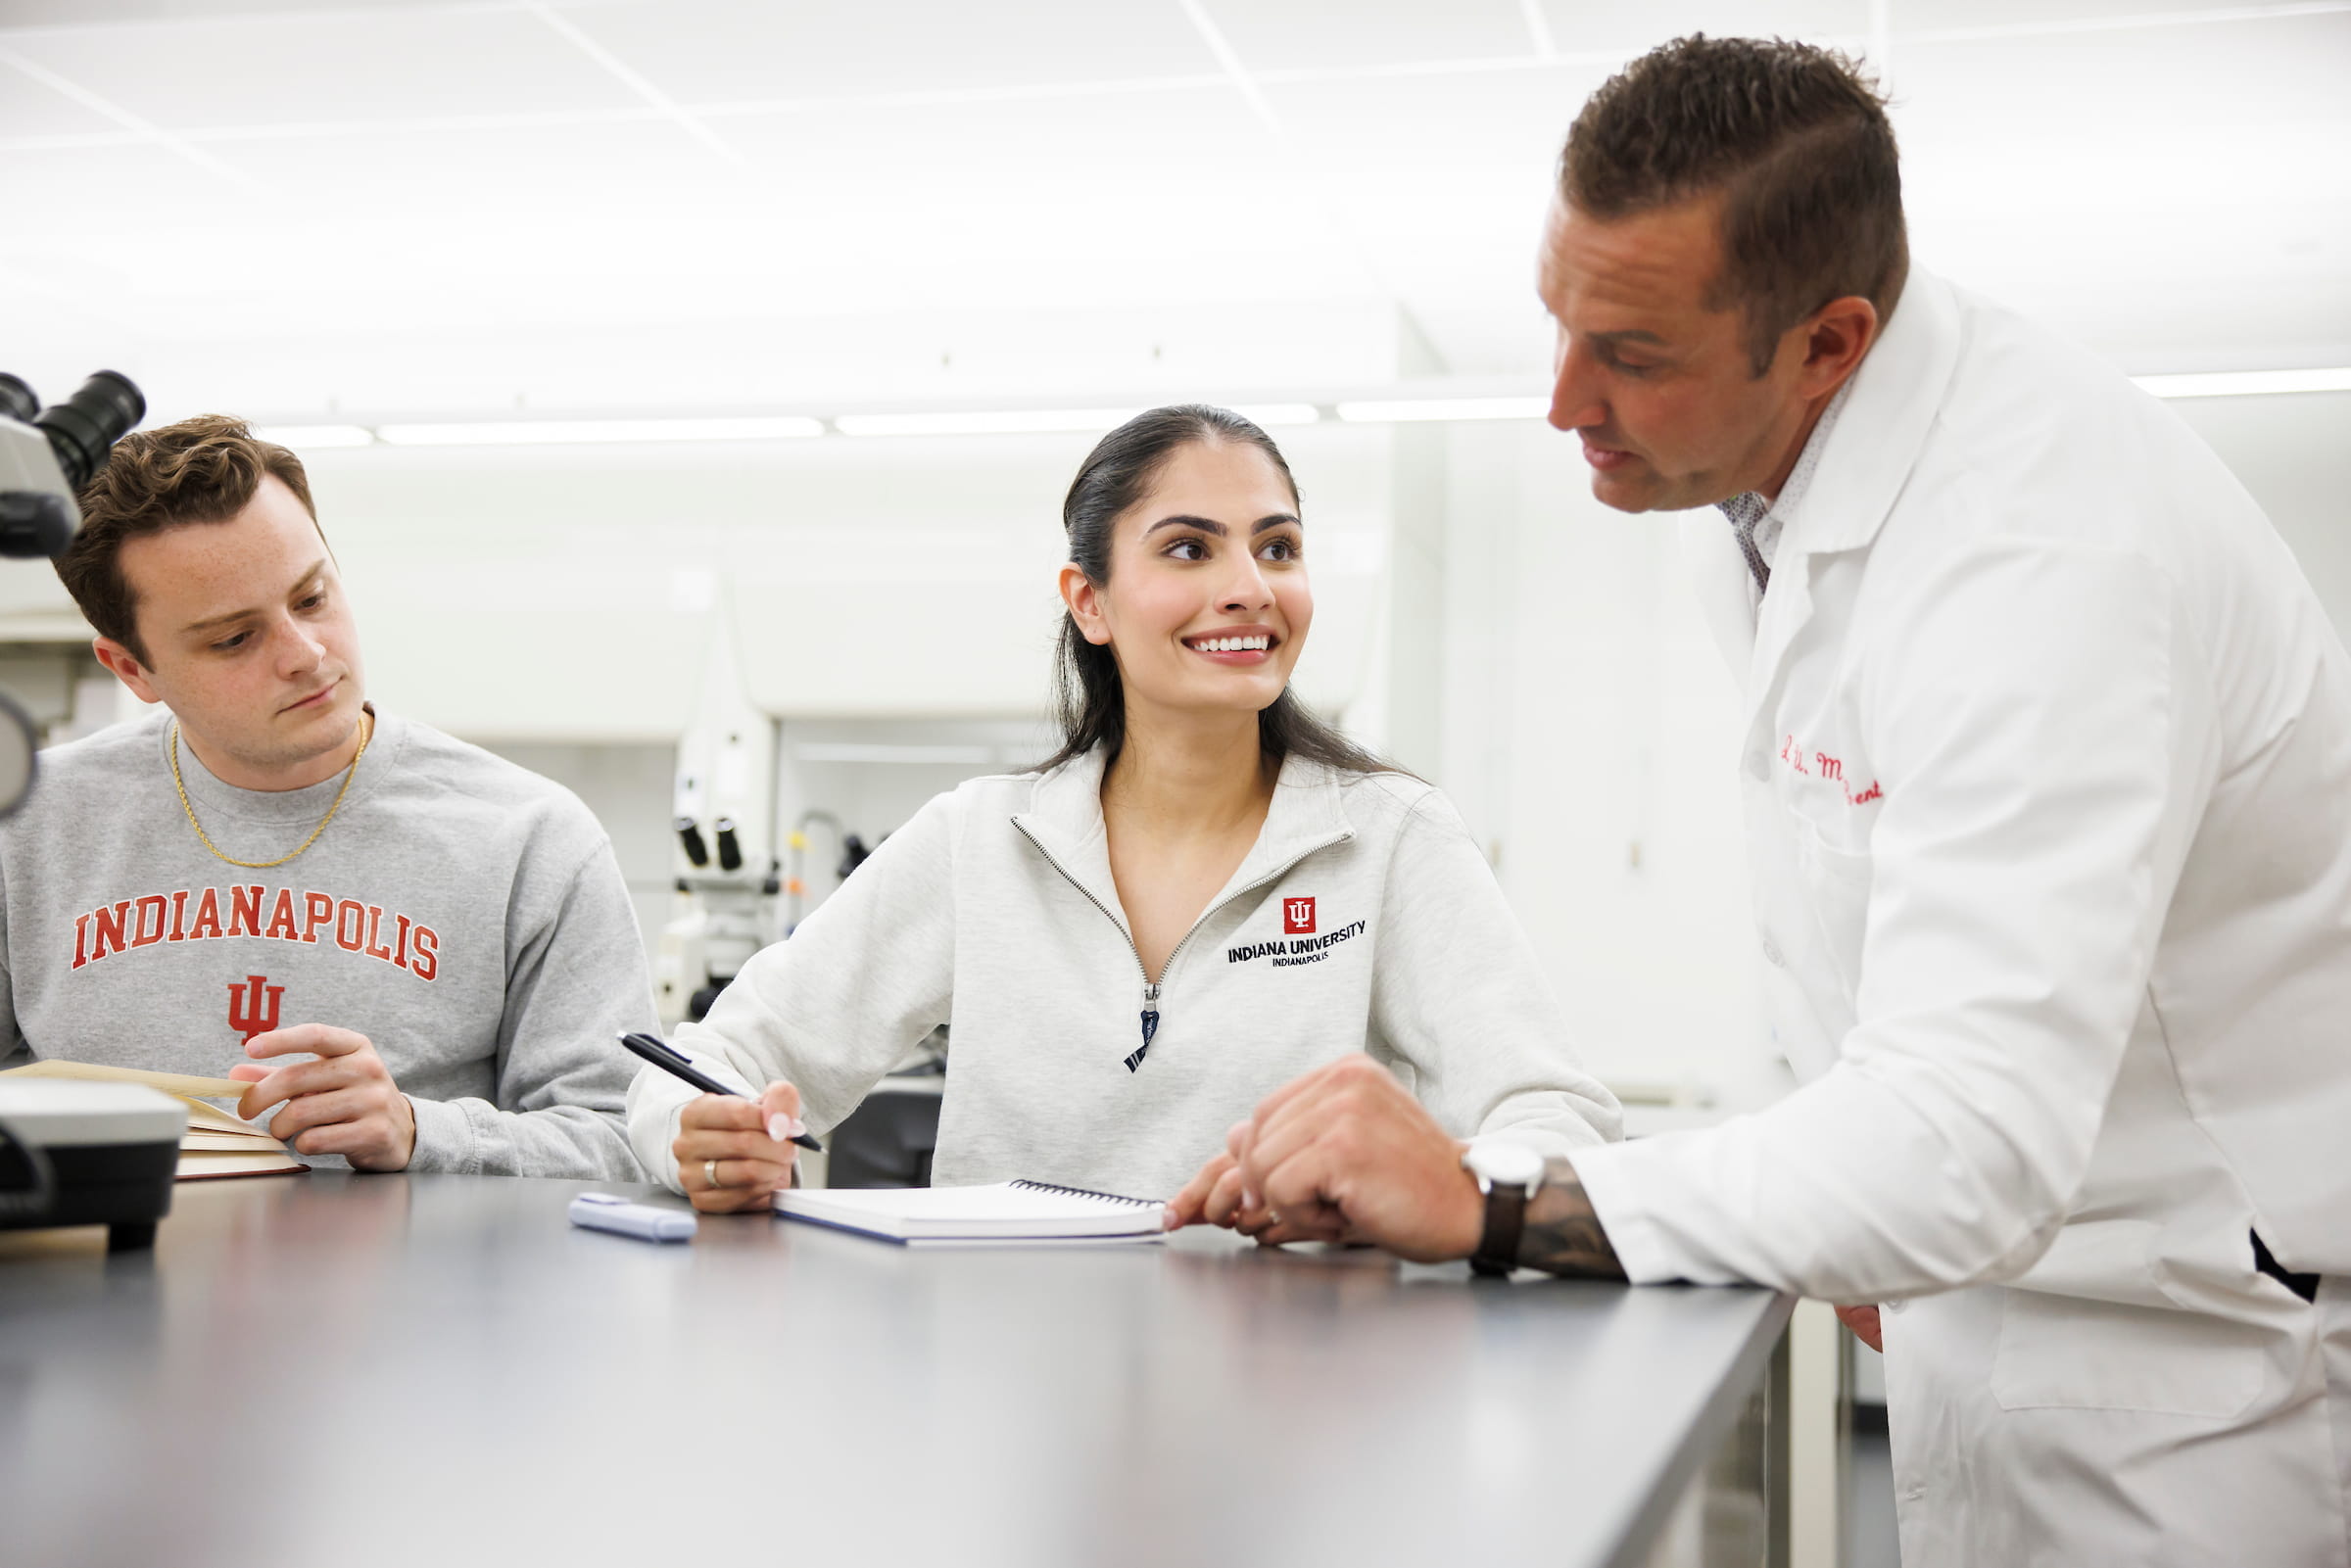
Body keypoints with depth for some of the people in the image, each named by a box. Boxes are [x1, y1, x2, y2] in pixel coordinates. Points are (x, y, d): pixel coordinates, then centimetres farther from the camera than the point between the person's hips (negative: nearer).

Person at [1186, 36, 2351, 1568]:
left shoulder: (2041, 564, -32)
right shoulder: (1746, 468, -3)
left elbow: (1968, 1151, -38)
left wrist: (1487, 1209, -37)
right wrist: (1868, 1223, 8)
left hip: (2196, 1318, -7)